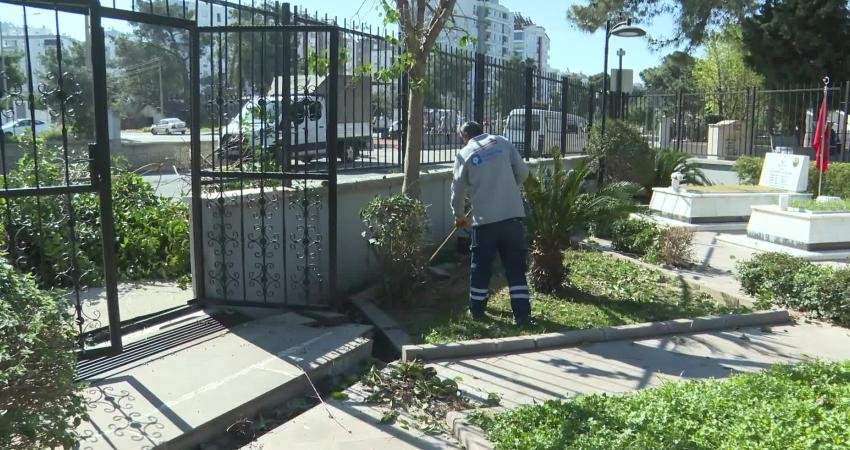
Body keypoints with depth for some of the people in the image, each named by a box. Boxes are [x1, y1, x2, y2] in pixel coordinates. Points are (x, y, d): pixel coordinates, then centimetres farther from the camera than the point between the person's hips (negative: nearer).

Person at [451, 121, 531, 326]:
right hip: (513, 215, 2)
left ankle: (477, 310, 25)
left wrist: (459, 216, 24)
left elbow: (458, 191, 8)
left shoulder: (465, 154, 3)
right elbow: (523, 172, 6)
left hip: (485, 219, -2)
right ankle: (522, 314, 8)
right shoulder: (502, 142, 8)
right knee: (516, 266, 8)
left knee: (480, 267, 13)